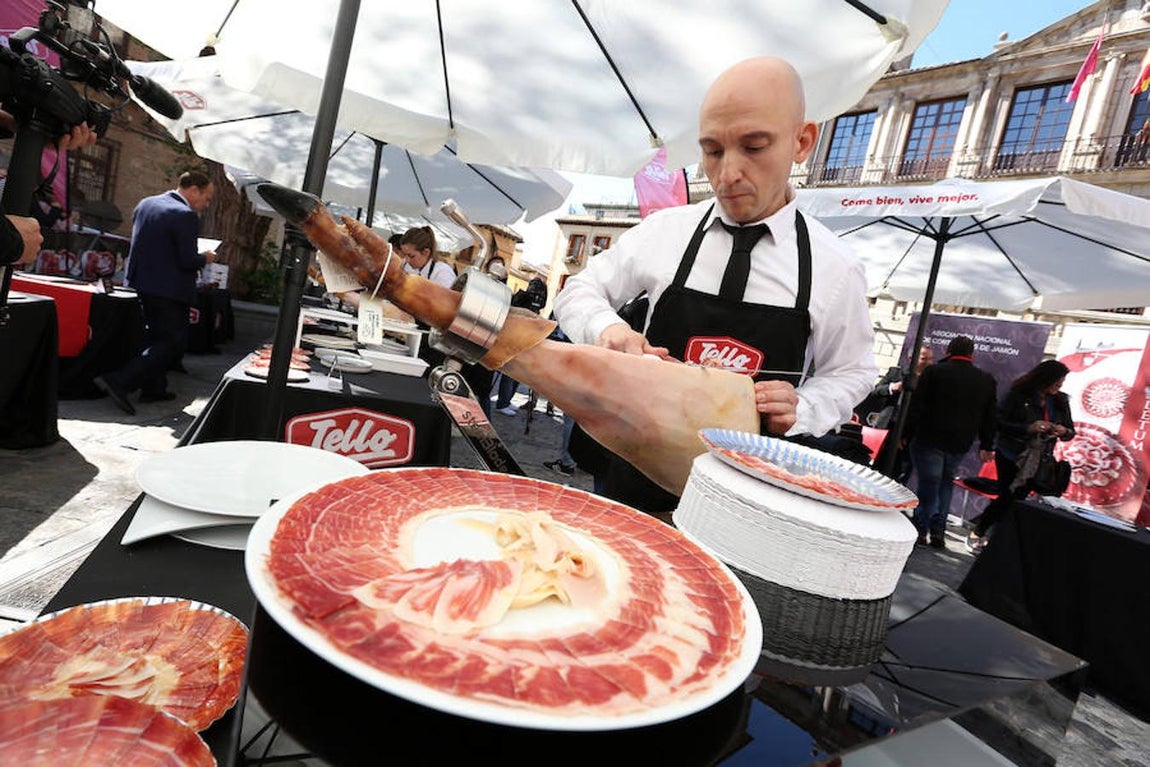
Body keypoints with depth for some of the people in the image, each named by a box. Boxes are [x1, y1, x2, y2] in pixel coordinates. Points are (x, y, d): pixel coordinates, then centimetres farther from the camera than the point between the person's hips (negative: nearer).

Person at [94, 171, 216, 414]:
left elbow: (138, 243, 18)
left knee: (155, 336, 21)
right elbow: (188, 260, -20)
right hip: (170, 290, -9)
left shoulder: (145, 204, 10)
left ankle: (154, 388, 29)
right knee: (172, 342, -1)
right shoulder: (185, 215, -17)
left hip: (141, 283, 9)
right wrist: (205, 258, -1)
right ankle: (118, 382, -10)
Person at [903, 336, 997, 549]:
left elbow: (916, 406, -8)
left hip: (930, 439, -4)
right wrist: (986, 445, 19)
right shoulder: (987, 380, 8)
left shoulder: (934, 372, -5)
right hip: (960, 444, 4)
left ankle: (920, 530, 0)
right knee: (946, 483, 15)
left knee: (929, 484, -1)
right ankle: (938, 531, 13)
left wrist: (906, 433, -3)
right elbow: (989, 417, 13)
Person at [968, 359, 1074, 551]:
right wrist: (1029, 428, -26)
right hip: (1010, 457, -5)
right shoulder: (1018, 395, -11)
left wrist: (1064, 432, -13)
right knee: (1007, 497, -5)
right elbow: (999, 422, -15)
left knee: (1017, 498, 6)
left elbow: (1071, 431, 10)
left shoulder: (1060, 401, 5)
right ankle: (977, 533, 13)